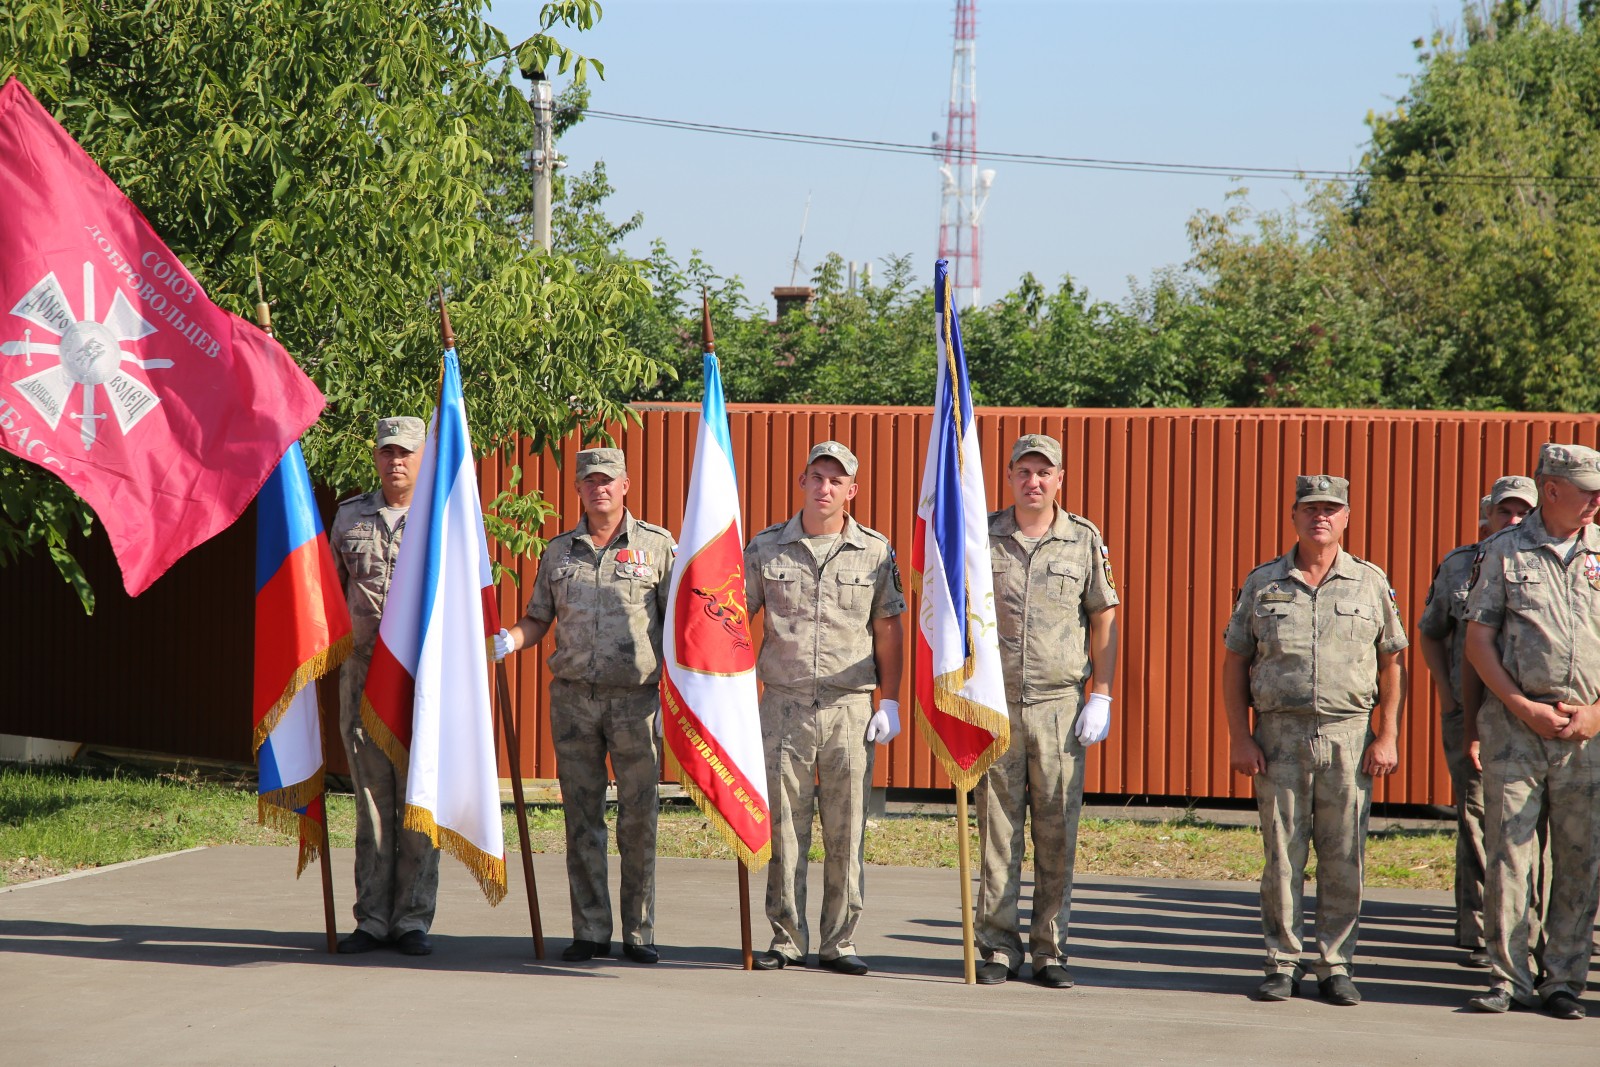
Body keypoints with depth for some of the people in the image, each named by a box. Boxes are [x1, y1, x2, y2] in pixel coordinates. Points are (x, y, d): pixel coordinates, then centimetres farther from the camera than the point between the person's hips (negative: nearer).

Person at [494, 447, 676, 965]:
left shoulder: (657, 546, 4)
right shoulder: (559, 551, 12)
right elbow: (539, 618, 16)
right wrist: (509, 640, -5)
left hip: (636, 697, -3)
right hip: (573, 697, 3)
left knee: (638, 818, -1)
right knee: (582, 819, 4)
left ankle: (640, 932, 6)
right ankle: (591, 931, 9)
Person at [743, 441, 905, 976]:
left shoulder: (875, 552, 6)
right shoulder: (766, 548, 7)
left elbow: (888, 633, 9)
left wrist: (890, 702, 3)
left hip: (850, 706, 0)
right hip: (783, 704, 0)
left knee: (846, 831, 1)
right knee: (783, 829, 1)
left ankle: (840, 942, 8)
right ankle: (786, 939, 9)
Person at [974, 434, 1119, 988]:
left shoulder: (1084, 540, 5)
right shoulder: (982, 537, 5)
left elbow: (1104, 619, 7)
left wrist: (1100, 697, 0)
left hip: (1059, 703, 0)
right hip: (995, 703, 0)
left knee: (1057, 832, 0)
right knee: (997, 828, 1)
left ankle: (1049, 950, 8)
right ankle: (998, 948, 7)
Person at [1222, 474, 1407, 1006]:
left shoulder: (1371, 583, 8)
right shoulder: (1262, 583, 7)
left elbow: (1391, 666, 9)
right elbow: (1235, 663, 8)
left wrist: (1387, 737, 0)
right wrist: (1239, 738, -1)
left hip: (1348, 736, 0)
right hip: (1280, 734, 0)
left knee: (1344, 857, 1)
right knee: (1281, 855, 1)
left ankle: (1336, 965, 9)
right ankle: (1282, 964, 8)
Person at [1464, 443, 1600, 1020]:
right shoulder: (1503, 552, 4)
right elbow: (1477, 641, 3)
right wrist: (1524, 707, -6)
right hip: (1514, 720, -2)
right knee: (1509, 853, -2)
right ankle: (1508, 977, 4)